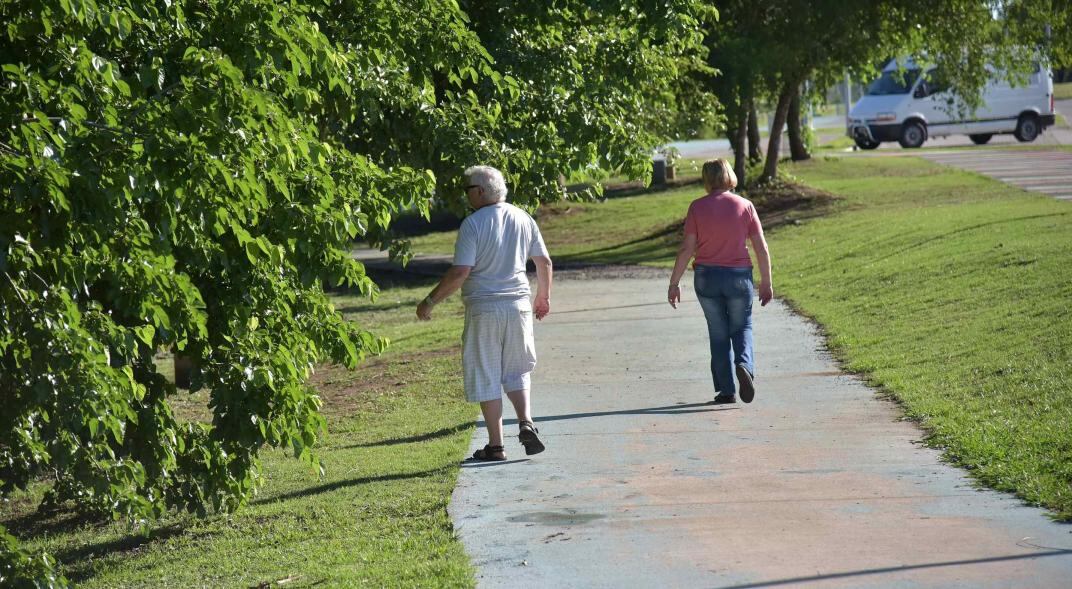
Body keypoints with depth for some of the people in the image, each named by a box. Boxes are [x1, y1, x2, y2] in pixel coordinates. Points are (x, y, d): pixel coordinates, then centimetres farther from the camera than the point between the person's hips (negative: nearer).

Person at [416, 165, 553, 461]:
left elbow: (460, 273, -18)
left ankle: (495, 445, 7)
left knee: (486, 378, 5)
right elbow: (544, 262, 11)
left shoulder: (473, 224, -11)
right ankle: (526, 423, -2)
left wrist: (430, 301, -8)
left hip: (483, 309, -4)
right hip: (519, 306, 5)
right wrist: (544, 297, 26)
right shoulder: (523, 218, 6)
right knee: (516, 371, 19)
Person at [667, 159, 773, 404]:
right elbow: (761, 248, -2)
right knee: (742, 328, 15)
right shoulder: (745, 206, -2)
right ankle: (744, 365, -14)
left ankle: (726, 390, 13)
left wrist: (674, 283, -2)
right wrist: (766, 282, 8)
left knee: (718, 333, 12)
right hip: (739, 276, 0)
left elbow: (686, 248, -8)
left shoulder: (698, 207, -5)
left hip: (706, 276, 0)